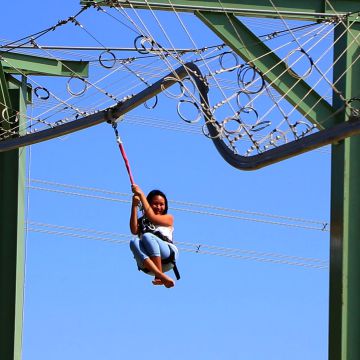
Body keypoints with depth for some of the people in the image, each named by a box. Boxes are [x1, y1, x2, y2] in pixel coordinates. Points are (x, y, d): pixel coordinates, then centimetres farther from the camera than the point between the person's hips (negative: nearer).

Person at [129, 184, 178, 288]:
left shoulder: (168, 218, 18)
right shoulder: (141, 221, 24)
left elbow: (152, 217, -2)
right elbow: (134, 231, 1)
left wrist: (141, 195, 0)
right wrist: (134, 206, -2)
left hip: (166, 258, -2)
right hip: (148, 260, 2)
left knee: (147, 236, -27)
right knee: (134, 242, -29)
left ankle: (159, 275, -40)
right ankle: (162, 276, -51)